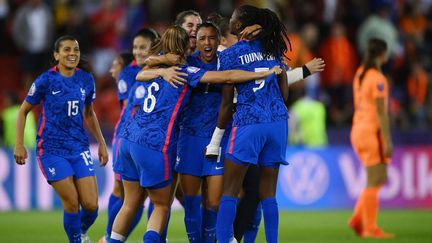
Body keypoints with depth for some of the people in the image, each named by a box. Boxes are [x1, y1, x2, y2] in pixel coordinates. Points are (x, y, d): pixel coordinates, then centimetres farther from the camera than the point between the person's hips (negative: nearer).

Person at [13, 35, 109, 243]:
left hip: (79, 148, 4)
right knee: (72, 204, -11)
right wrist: (19, 145, -4)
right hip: (52, 149, -3)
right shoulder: (46, 80, -7)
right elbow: (23, 111, 2)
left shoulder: (86, 80, 4)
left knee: (91, 205, -4)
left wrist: (101, 143, 18)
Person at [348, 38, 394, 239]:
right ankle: (370, 228, -2)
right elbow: (381, 112, -18)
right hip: (372, 132, -9)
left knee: (379, 179, 15)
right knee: (375, 181, -4)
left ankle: (358, 219, 9)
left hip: (358, 131, 9)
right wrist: (387, 141, -17)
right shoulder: (378, 78, -15)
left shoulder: (360, 74, 12)